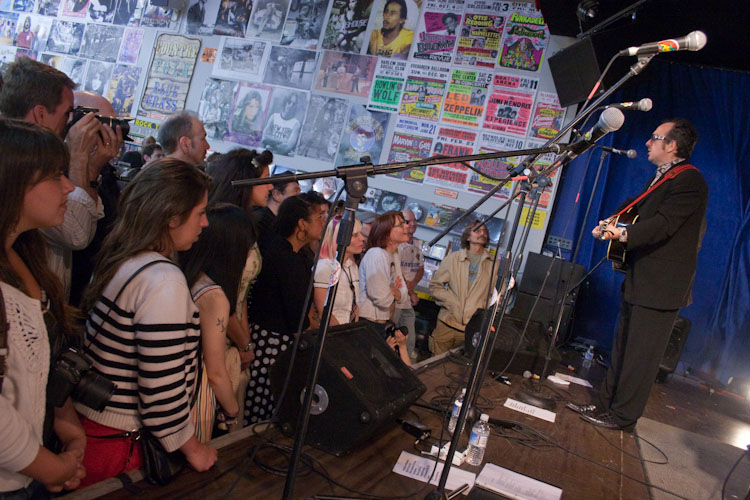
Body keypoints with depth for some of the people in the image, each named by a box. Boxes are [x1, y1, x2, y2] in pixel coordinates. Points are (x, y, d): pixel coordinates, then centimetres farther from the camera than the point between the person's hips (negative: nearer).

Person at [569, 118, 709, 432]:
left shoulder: (689, 180, -14)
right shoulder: (661, 178, 18)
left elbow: (663, 225, -26)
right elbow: (640, 214, 22)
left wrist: (622, 235, -40)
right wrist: (612, 223, 3)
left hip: (659, 287, -10)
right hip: (638, 282, 10)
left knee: (641, 355, -1)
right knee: (623, 350, 16)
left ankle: (623, 417, 10)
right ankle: (605, 406, 27)